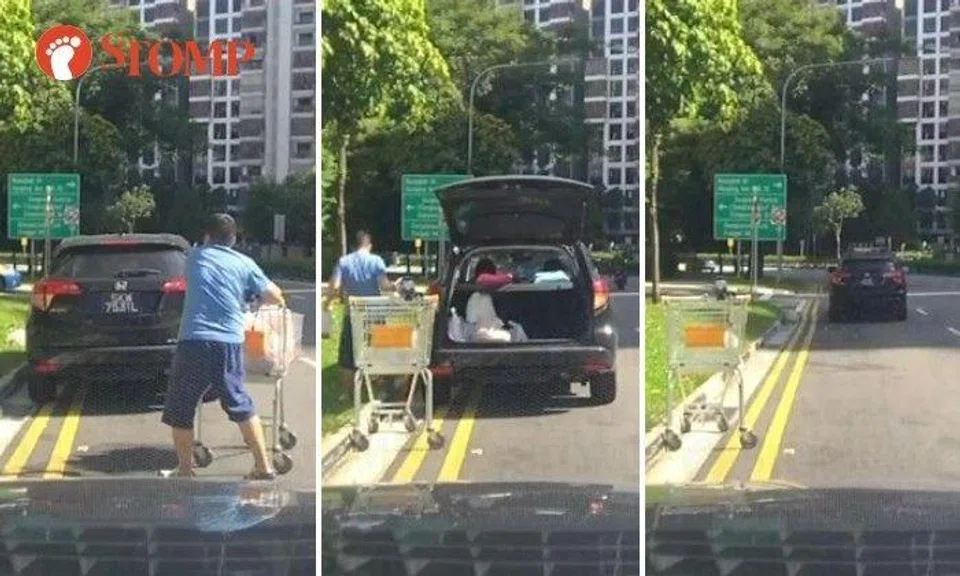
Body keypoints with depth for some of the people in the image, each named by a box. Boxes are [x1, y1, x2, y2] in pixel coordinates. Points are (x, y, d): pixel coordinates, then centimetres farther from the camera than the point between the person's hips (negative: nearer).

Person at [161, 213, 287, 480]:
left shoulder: (195, 257, 14)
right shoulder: (244, 264, 10)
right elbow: (275, 297, 7)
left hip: (194, 342, -2)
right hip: (230, 344, 2)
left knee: (180, 410, 10)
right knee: (241, 405, 17)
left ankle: (185, 470, 11)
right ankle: (263, 466, 18)